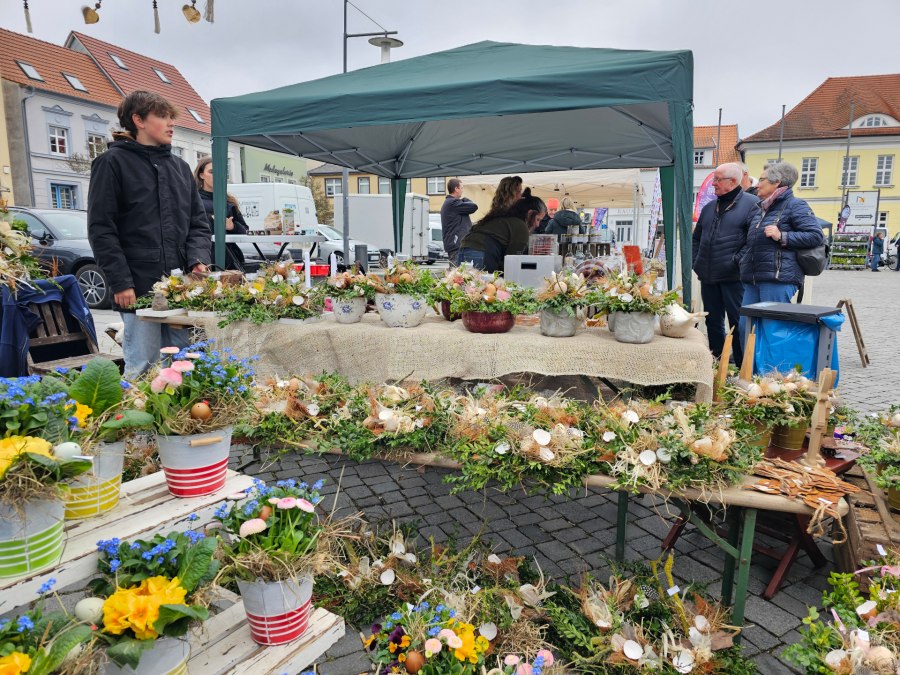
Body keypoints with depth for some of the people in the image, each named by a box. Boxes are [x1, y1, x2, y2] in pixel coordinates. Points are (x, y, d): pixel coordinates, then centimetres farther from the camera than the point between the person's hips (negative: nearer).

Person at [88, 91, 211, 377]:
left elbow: (198, 222, 17)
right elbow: (101, 228, -5)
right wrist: (120, 282, -12)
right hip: (139, 288, -5)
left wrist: (198, 260, -2)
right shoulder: (113, 163, 1)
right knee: (142, 368, -4)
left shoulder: (180, 167, 18)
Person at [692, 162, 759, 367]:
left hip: (734, 277, -7)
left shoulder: (752, 204, -5)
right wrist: (696, 263, 13)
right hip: (708, 276, 7)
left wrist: (737, 262, -16)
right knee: (713, 322, 13)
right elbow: (697, 238, 24)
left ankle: (743, 368, 8)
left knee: (738, 322, -2)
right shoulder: (709, 208, 17)